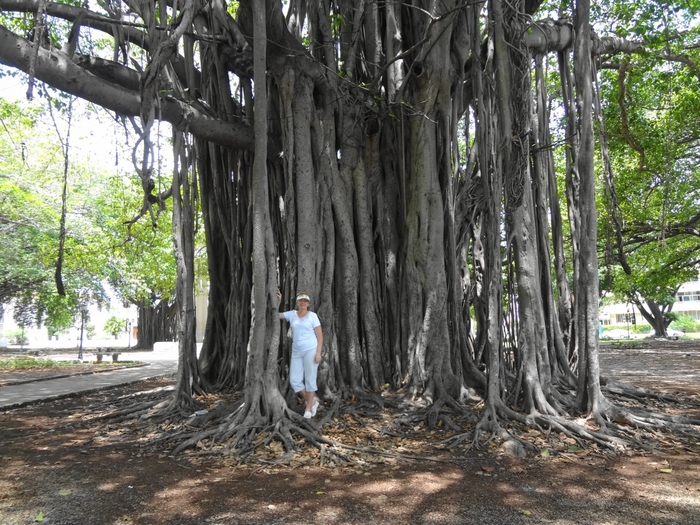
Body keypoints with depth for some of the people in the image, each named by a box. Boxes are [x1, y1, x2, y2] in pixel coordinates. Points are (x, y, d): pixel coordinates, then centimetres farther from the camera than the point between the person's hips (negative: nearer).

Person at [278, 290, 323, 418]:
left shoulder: (313, 316, -4)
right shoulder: (292, 314, 8)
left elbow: (320, 336, -4)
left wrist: (318, 353, -13)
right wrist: (278, 301, -5)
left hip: (311, 351, -5)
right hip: (297, 352, 5)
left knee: (310, 380, -1)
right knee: (295, 381, 0)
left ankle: (308, 408, 13)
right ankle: (313, 402, 19)